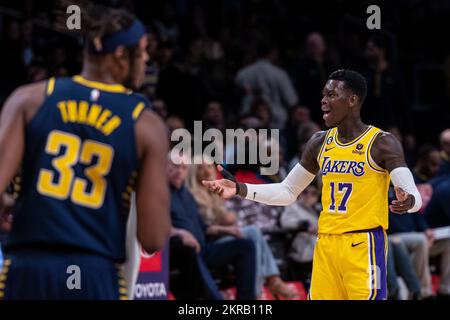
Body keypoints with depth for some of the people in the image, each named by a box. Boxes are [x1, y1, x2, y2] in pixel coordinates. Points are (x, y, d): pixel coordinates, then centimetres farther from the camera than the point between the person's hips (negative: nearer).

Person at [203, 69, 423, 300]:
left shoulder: (381, 143, -8)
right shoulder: (320, 142, 10)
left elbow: (415, 196, -17)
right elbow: (287, 192, 18)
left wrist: (408, 201, -41)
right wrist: (240, 189, 7)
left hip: (364, 244, -6)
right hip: (326, 244, 6)